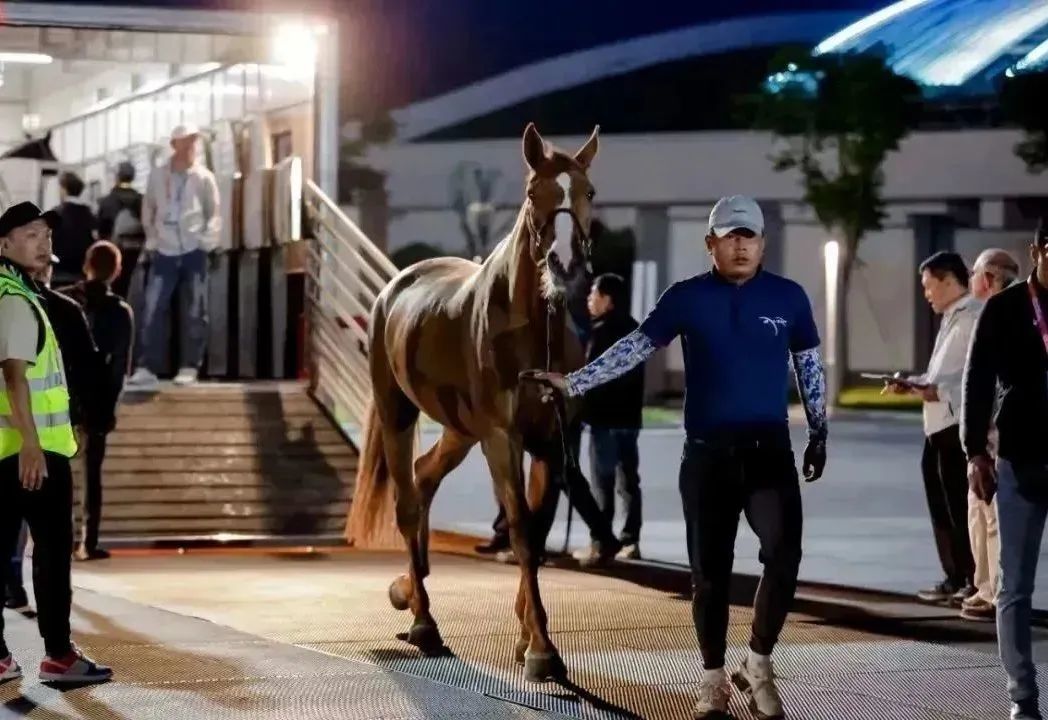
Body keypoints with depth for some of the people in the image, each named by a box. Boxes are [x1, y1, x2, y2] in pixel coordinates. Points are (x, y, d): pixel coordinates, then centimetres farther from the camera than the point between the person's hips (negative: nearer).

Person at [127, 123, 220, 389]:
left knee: (194, 311, 2)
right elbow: (148, 211, 12)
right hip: (164, 252, 1)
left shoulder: (203, 177, 1)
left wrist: (207, 242, -6)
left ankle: (189, 367, 9)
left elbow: (214, 214, 5)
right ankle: (147, 368, -2)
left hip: (193, 251, -1)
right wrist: (151, 241, 5)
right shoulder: (157, 176, 4)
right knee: (153, 309, -5)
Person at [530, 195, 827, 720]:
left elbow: (809, 367, 12)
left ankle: (759, 664, 5)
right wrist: (573, 383, -8)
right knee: (709, 571, 5)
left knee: (783, 557, -15)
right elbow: (634, 348, -1)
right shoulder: (687, 298, 1)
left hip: (769, 450, 0)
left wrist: (818, 432, 11)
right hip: (706, 454, 0)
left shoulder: (788, 297, 3)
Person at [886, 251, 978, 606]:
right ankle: (955, 578, 22)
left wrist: (939, 391, -25)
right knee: (942, 506, 14)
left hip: (960, 425, -10)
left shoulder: (976, 317, -13)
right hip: (939, 426, 10)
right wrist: (914, 385, 9)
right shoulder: (951, 319, 19)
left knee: (961, 506, -5)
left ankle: (977, 581, 3)